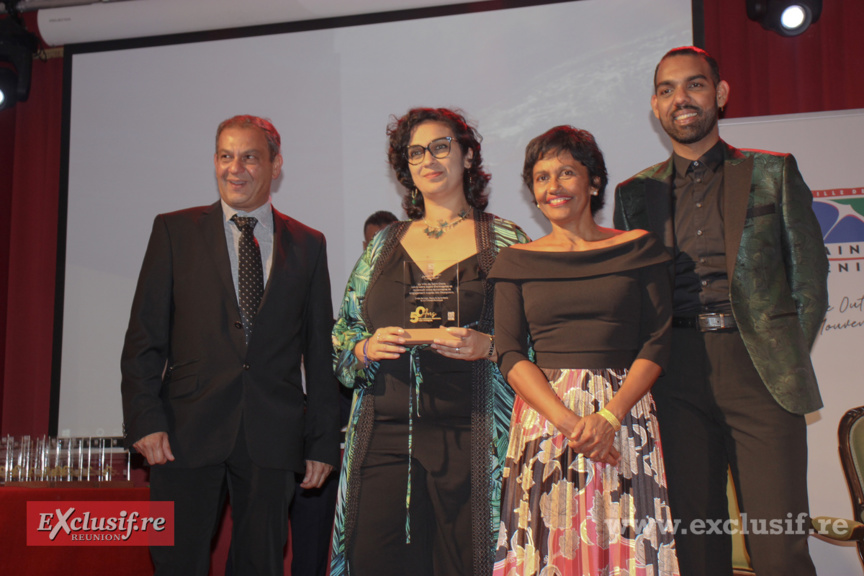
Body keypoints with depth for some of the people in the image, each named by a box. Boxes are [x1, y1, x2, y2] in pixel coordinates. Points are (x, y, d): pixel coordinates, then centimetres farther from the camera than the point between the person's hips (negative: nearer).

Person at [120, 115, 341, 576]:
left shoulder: (308, 244, 10)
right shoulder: (175, 231, 7)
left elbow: (320, 351, 10)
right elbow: (144, 334, 3)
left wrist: (323, 441, 6)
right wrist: (145, 418, -8)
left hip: (272, 437, 1)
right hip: (187, 433, -1)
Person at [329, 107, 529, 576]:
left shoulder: (505, 242, 5)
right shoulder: (384, 244, 16)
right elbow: (342, 333, 17)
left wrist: (487, 346, -15)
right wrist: (367, 348, -4)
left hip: (470, 438, -2)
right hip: (384, 433, 3)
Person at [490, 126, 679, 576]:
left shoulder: (638, 248, 7)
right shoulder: (517, 261, 8)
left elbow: (657, 341, 1)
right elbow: (510, 355, 1)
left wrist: (608, 416, -13)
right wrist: (568, 422, -13)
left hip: (625, 414, 0)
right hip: (542, 417, 0)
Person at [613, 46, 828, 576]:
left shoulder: (772, 172, 11)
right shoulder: (636, 193, 15)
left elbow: (809, 276, 9)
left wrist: (786, 361, 1)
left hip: (760, 373, -1)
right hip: (676, 379, 2)